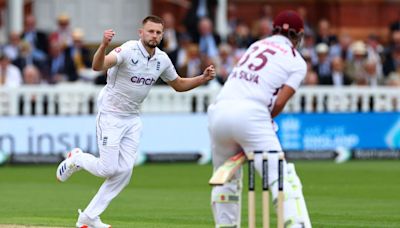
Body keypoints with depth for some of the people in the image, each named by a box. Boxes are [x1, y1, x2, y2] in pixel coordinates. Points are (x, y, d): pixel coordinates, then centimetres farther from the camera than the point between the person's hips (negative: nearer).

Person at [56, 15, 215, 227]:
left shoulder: (162, 59, 0)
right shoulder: (128, 50, -21)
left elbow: (178, 85, 16)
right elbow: (98, 66, -37)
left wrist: (203, 78, -2)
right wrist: (104, 45, -58)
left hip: (132, 119, 6)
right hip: (110, 116, -6)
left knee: (124, 172, -1)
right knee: (108, 168, -9)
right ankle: (76, 159, 23)